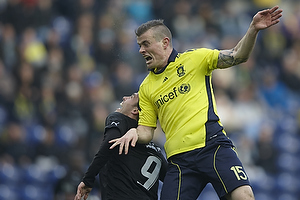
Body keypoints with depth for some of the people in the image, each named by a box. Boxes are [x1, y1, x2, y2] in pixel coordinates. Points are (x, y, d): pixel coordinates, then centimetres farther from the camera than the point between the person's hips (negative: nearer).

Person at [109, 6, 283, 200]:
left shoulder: (194, 58, 8)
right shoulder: (146, 88, 18)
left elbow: (237, 56, -1)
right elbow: (147, 131, 17)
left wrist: (253, 29, -17)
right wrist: (134, 133, -6)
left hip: (212, 146, -4)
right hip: (179, 160, 4)